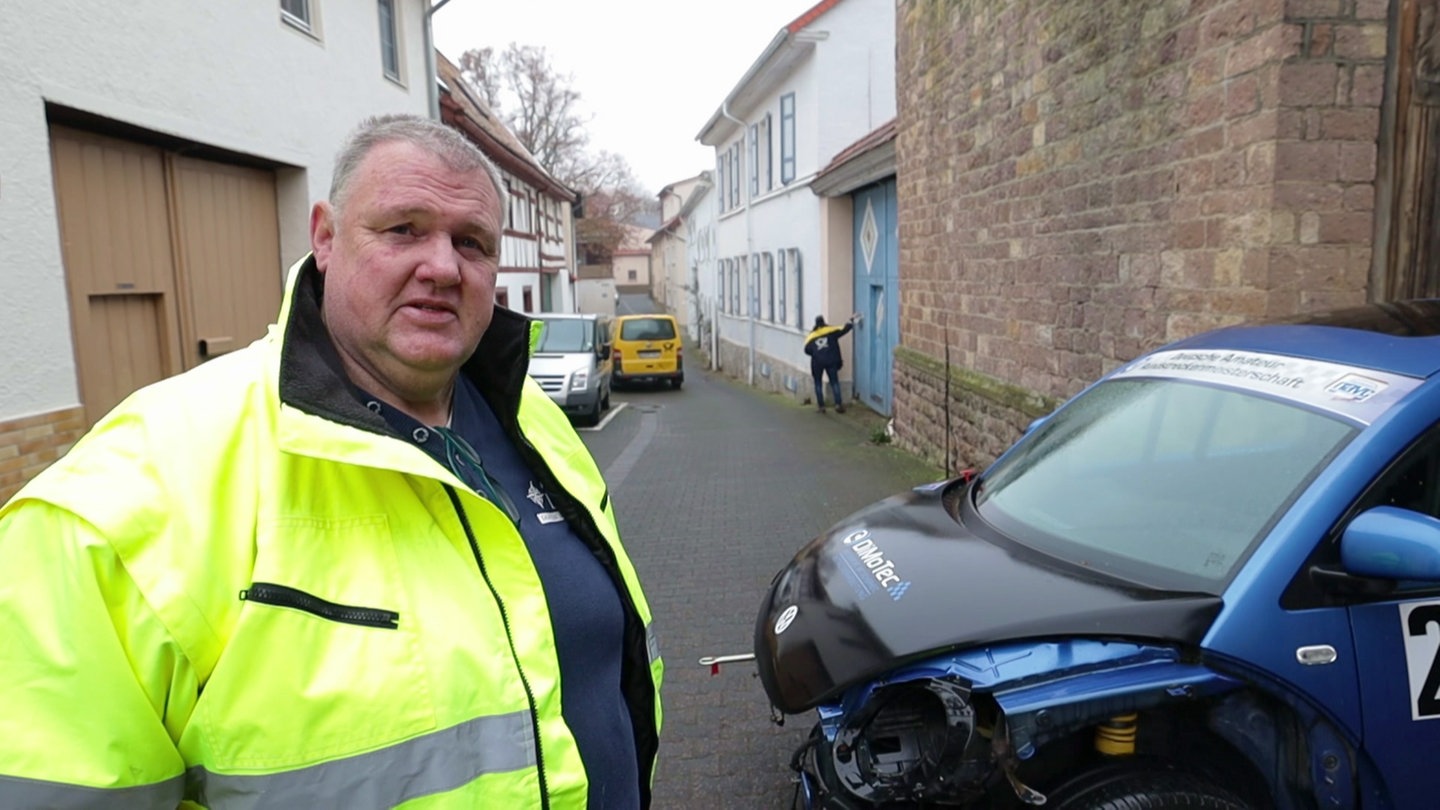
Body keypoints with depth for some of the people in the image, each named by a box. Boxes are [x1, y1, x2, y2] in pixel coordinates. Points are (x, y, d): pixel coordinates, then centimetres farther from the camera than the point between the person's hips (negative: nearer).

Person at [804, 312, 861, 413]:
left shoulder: (811, 336, 10)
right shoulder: (831, 331, 6)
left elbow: (807, 349, 1)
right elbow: (843, 330, 4)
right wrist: (852, 320, 16)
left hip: (817, 362, 0)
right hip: (831, 360, 0)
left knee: (818, 383, 12)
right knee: (834, 382, 6)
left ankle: (821, 406, 8)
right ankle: (838, 404, -3)